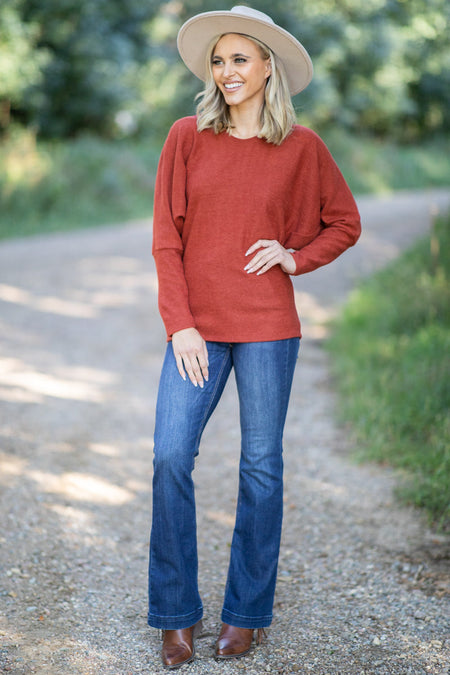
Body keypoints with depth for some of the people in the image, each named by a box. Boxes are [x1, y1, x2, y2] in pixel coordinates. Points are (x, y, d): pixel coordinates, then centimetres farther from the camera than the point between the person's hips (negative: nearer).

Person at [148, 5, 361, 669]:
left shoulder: (301, 146, 2)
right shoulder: (187, 137, 3)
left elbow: (345, 223, 14)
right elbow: (167, 238, 1)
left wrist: (297, 256, -4)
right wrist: (180, 325, -7)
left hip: (267, 327, 0)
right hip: (198, 327, 1)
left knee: (261, 465, 5)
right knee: (171, 457, -8)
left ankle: (247, 612, 21)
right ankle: (177, 614, 8)